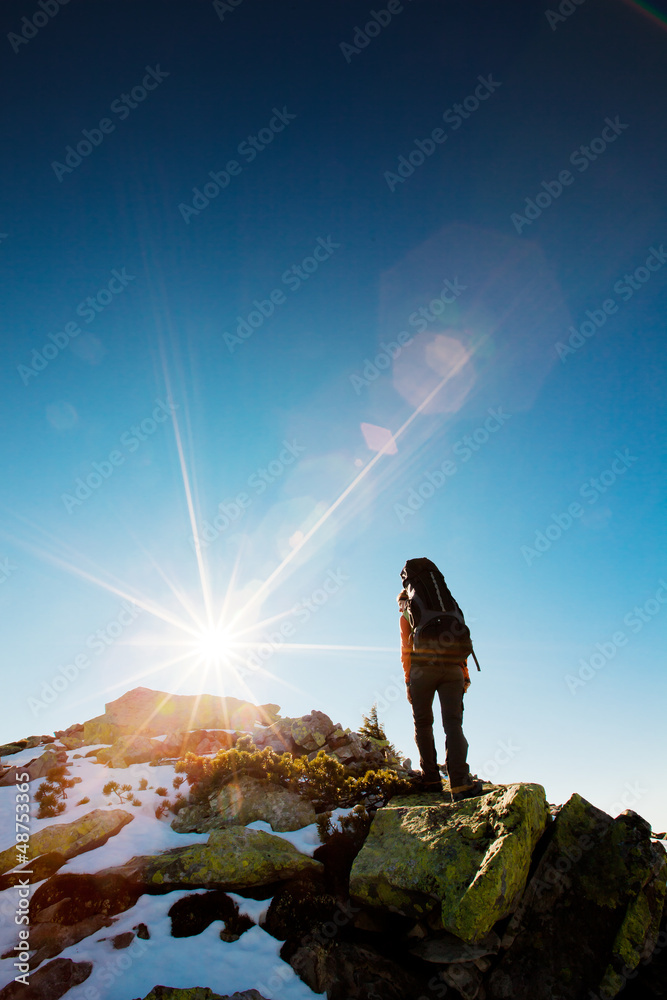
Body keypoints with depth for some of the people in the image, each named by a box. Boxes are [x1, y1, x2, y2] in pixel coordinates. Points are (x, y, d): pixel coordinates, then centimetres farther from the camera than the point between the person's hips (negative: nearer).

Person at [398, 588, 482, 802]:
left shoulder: (407, 614, 16)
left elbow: (406, 648, 5)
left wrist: (408, 681, 3)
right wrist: (465, 676, 13)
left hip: (423, 670, -2)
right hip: (452, 669, 2)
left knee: (423, 723, 9)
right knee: (453, 723, -5)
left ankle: (431, 779, 7)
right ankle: (460, 783, -18)